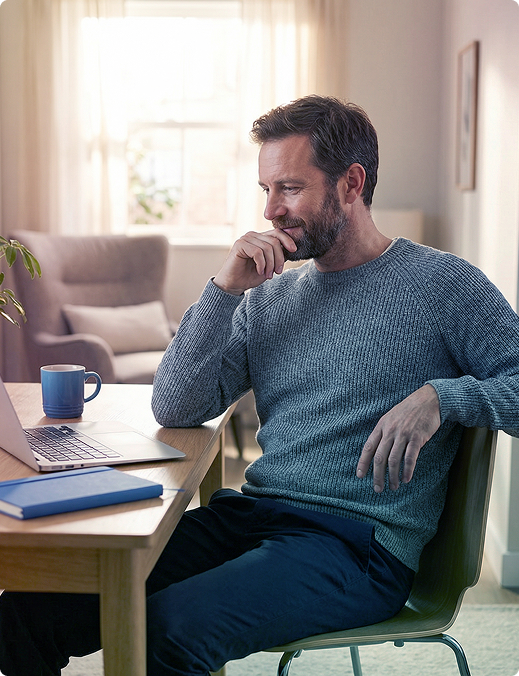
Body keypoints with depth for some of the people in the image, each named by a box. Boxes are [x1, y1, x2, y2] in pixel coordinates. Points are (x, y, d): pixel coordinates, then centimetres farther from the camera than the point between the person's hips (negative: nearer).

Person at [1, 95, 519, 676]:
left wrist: (440, 396, -20)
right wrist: (225, 289, -2)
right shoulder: (269, 294, 16)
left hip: (360, 541, -4)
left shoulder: (444, 285, 2)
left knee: (162, 628, -30)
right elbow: (174, 409, 8)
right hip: (247, 514, 5)